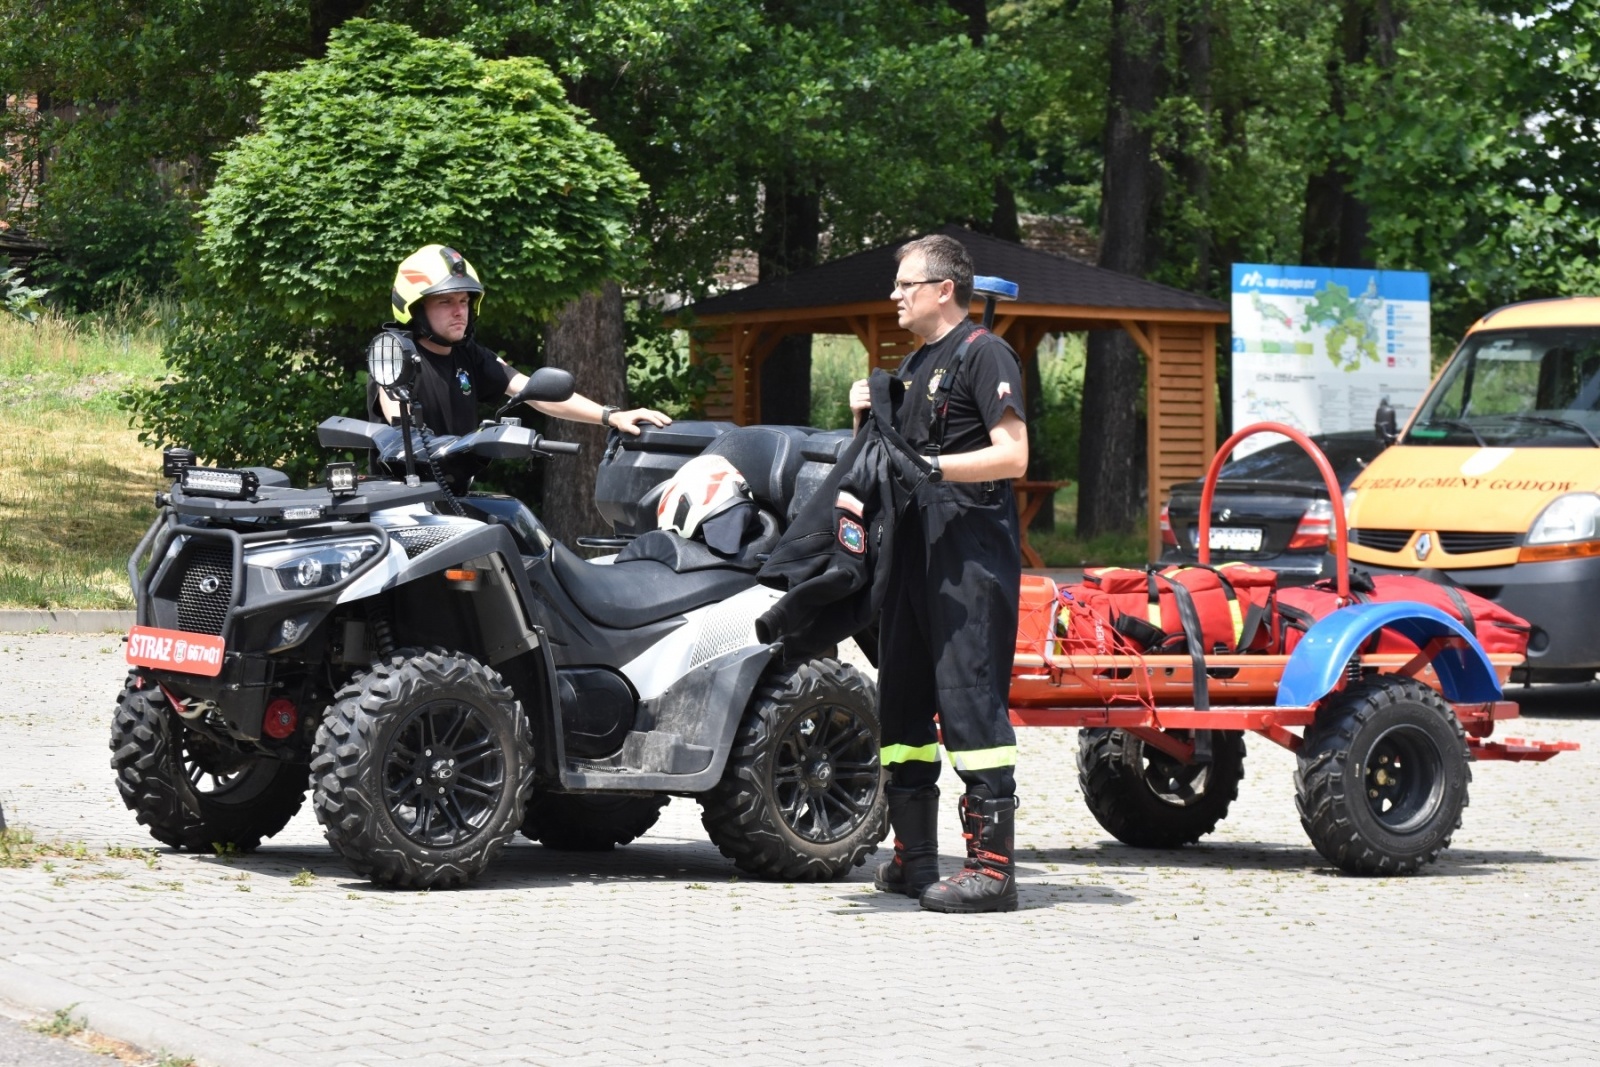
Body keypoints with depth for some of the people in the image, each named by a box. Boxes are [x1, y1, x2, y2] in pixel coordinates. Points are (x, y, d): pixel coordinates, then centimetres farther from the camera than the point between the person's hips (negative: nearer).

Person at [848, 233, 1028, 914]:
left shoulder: (983, 353, -5)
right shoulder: (913, 365, 23)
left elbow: (1012, 455, -16)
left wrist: (932, 466, -24)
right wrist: (865, 419, 7)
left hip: (972, 545, -10)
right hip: (916, 545, 10)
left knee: (970, 697, -13)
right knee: (902, 698, 10)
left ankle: (992, 865, -14)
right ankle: (913, 857, 18)